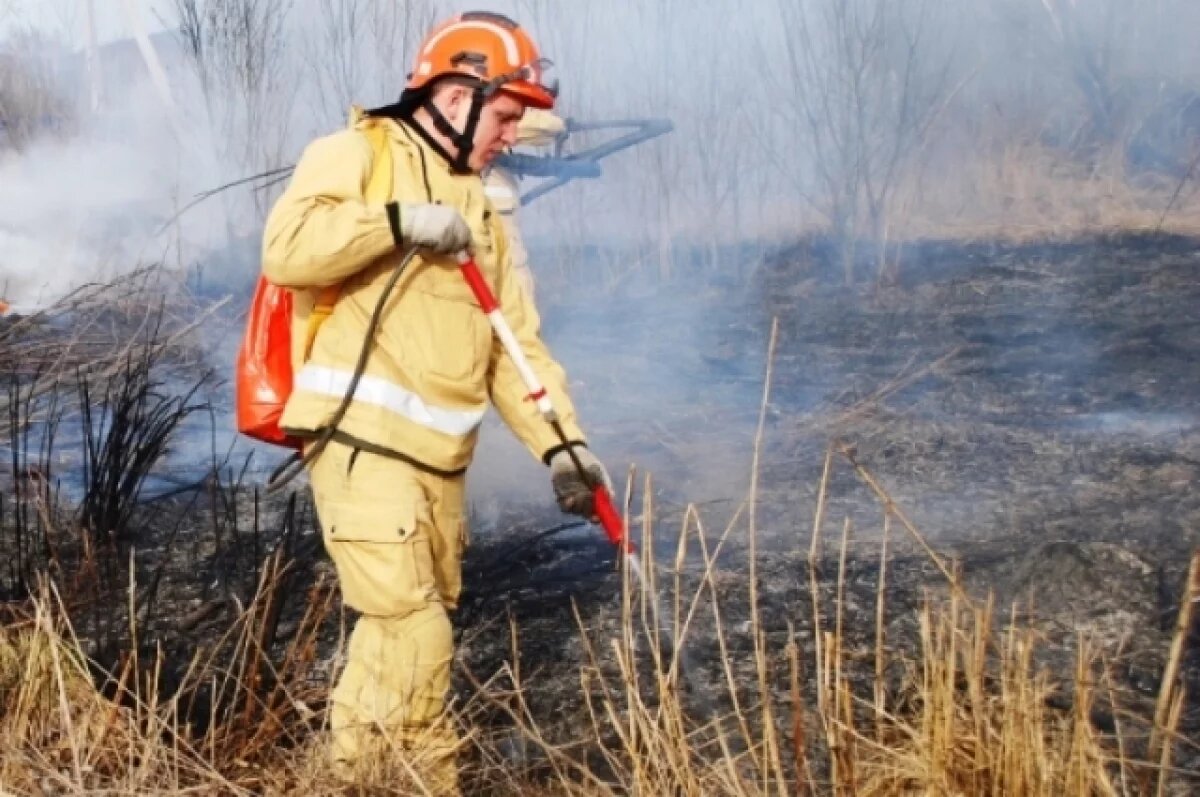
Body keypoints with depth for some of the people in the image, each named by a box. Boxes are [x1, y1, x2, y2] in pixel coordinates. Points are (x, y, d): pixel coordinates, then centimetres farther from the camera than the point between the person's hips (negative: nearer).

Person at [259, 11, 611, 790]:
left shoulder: (479, 208, 19)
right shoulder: (356, 154, -3)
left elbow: (514, 342, 14)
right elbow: (286, 249, -21)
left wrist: (560, 440, 2)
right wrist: (398, 222, -21)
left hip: (437, 458, 8)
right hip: (360, 441, -8)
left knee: (399, 629, 14)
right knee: (415, 637, -10)